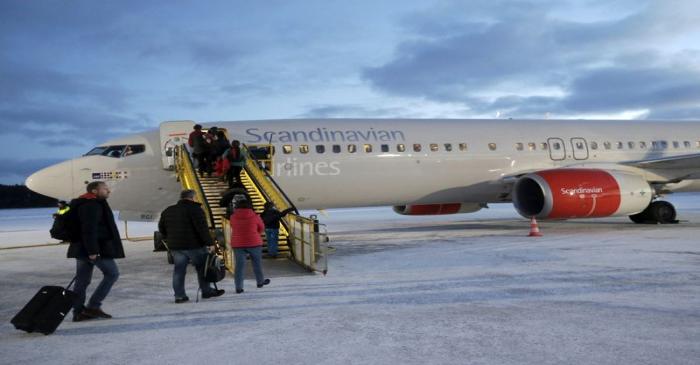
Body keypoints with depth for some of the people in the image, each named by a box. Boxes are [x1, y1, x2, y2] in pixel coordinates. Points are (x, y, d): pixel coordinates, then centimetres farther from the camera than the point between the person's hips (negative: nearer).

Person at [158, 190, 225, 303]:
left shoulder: (168, 211, 13)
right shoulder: (195, 209, -10)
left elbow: (161, 227, 21)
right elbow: (202, 228, -17)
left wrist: (168, 240, 30)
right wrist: (210, 243, -15)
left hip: (175, 247, 6)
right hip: (193, 245, -6)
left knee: (179, 270, 9)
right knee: (202, 268, 8)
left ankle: (179, 295, 8)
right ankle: (207, 291, 15)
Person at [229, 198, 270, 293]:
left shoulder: (233, 217, -2)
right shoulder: (254, 216, -6)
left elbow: (234, 228, 12)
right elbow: (261, 228, 7)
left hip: (238, 244, 1)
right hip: (254, 243, -1)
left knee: (239, 265, 3)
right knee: (257, 263, 16)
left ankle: (238, 287, 1)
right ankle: (260, 282, 30)